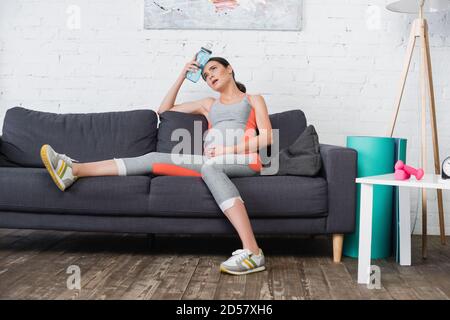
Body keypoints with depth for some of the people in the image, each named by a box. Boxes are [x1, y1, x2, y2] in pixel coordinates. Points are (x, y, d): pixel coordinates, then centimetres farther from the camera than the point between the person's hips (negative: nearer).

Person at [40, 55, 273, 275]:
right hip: (211, 164, 5)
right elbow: (164, 109, 33)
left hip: (244, 161, -4)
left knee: (209, 165, -41)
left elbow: (266, 137, 4)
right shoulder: (209, 104, 32)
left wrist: (229, 149, -10)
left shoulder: (254, 100, 21)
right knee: (155, 159, -15)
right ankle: (74, 170, -25)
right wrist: (182, 76, 25)